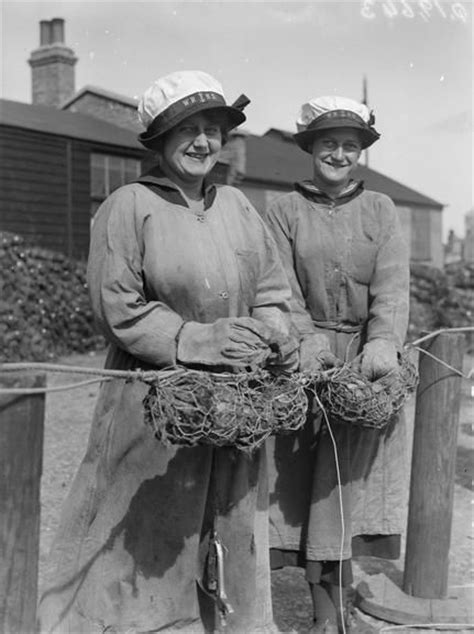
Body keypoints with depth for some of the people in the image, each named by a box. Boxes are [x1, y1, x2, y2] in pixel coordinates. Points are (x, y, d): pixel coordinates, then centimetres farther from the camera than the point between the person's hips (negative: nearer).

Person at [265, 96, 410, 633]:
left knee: (351, 474, -3)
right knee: (304, 481, -2)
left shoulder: (380, 210, 9)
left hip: (365, 356, 1)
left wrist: (384, 342, -21)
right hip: (307, 357, -1)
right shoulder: (285, 211, 6)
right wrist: (306, 342, -21)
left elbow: (392, 286, -4)